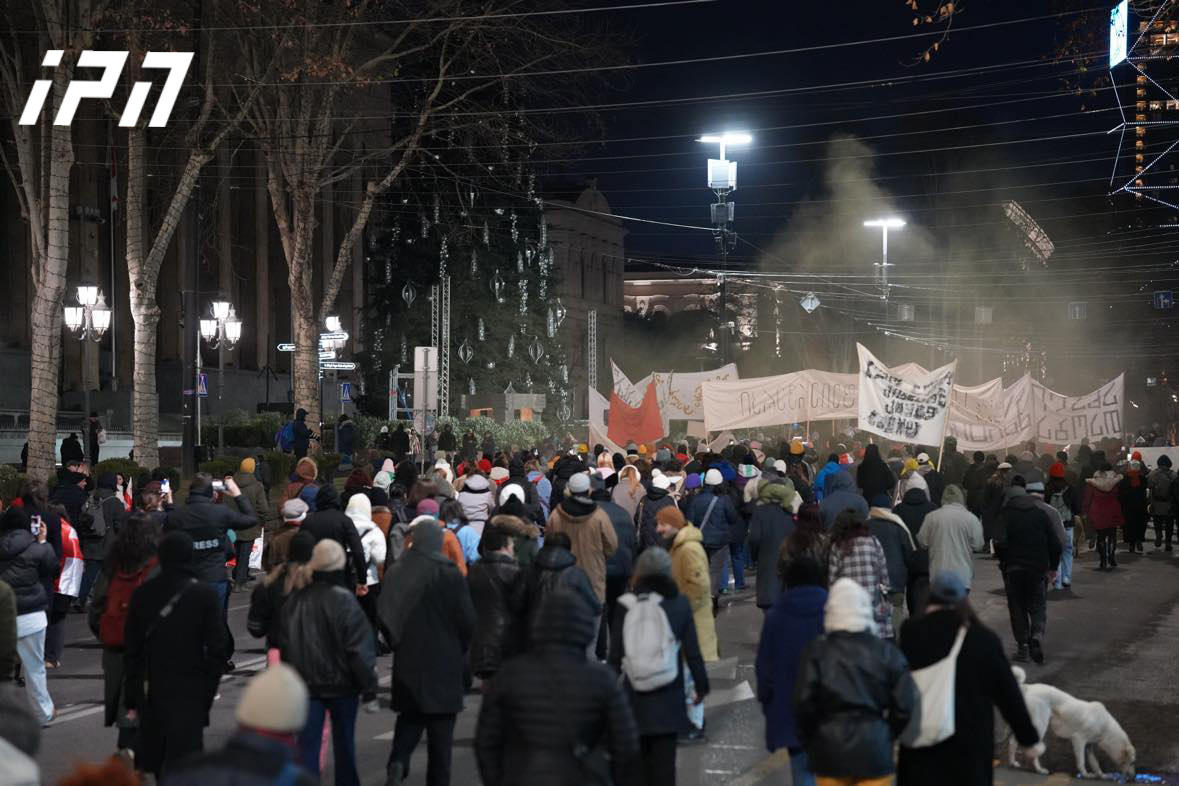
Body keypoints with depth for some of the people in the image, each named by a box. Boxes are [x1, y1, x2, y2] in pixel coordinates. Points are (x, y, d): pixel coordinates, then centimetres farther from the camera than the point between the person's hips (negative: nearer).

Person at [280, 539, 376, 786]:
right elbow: (359, 647, -16)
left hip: (305, 683, 3)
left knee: (307, 743, 4)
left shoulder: (294, 600, -2)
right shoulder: (343, 600, -18)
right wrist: (368, 684, -7)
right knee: (344, 741, 15)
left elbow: (285, 645, 7)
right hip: (341, 683, -3)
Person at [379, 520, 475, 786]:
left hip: (407, 661, 4)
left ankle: (397, 762, -11)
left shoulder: (396, 572, 0)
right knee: (441, 726, 6)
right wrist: (461, 651, 10)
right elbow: (467, 620, -8)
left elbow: (385, 615, 6)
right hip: (444, 662, -3)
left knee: (410, 718, 13)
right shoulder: (450, 574, -12)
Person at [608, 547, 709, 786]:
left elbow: (615, 655, -2)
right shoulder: (679, 604, -4)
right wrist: (701, 685, 12)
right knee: (664, 761, 3)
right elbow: (692, 651, -1)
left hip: (634, 698, 1)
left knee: (637, 760, 14)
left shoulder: (625, 605, -4)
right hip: (669, 699, -1)